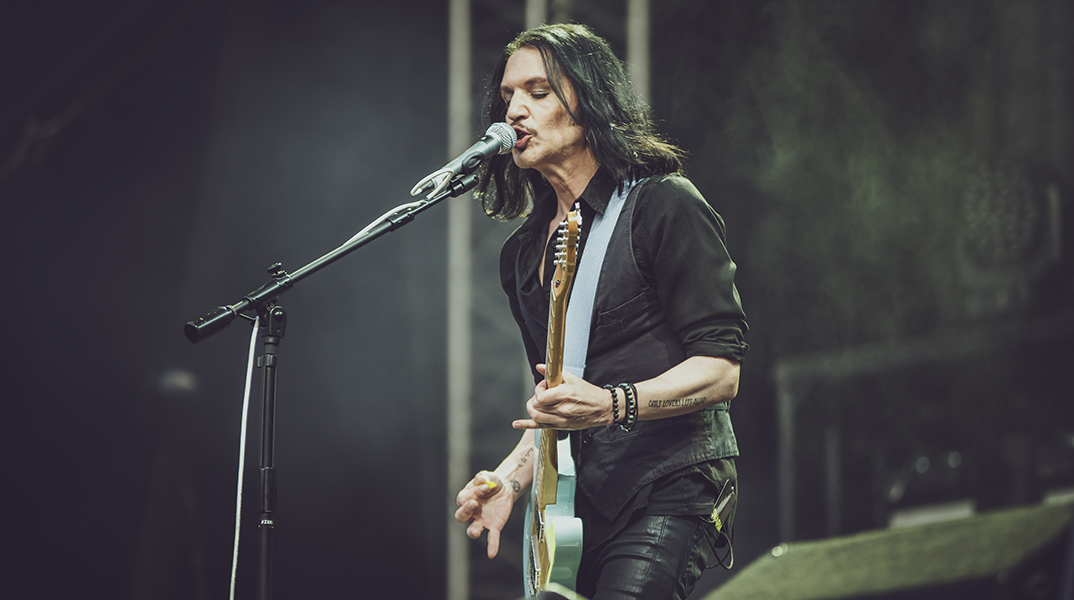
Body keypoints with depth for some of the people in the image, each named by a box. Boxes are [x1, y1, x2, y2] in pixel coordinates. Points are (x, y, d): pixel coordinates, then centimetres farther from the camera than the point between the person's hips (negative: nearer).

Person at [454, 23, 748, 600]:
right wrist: (511, 477, 11)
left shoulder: (664, 205, -4)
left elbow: (721, 368, -10)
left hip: (670, 490, -7)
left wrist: (611, 405, -24)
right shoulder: (522, 253, 18)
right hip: (581, 506, 7)